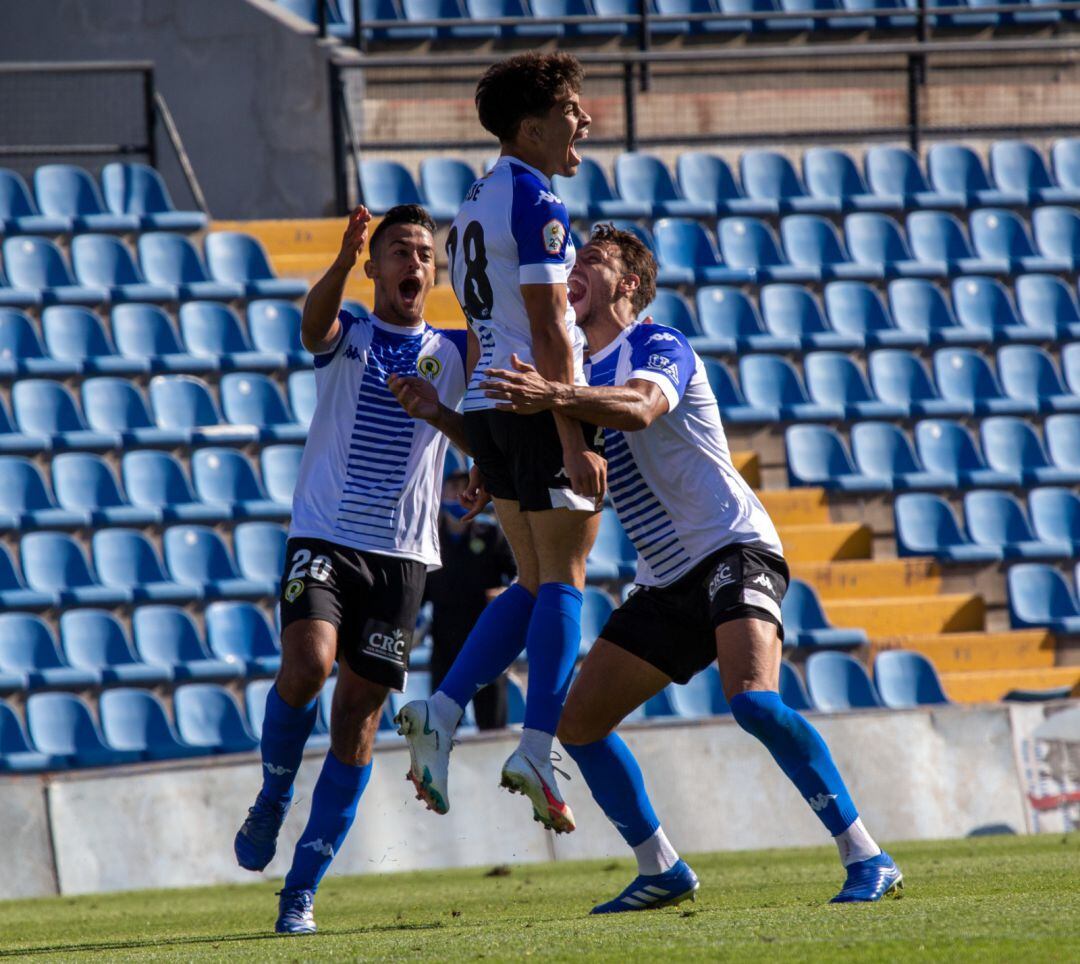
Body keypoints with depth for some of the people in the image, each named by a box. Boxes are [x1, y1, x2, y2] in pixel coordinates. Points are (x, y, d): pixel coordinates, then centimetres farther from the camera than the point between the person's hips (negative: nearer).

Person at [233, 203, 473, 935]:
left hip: (404, 553, 2)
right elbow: (316, 319, -18)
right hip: (325, 536, -2)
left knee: (359, 717, -2)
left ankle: (302, 891, 4)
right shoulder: (347, 337, 5)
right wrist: (344, 259, -39)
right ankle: (272, 800, 4)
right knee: (306, 665, -25)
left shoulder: (453, 354, 12)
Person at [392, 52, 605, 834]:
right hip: (542, 408, -9)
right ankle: (536, 753, -8)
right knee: (562, 581, -4)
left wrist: (486, 457, 24)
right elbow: (548, 330, -18)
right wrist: (575, 443, -20)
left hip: (489, 409, 9)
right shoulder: (537, 205, -12)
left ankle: (442, 712, 1)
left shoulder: (474, 207, 17)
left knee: (533, 584, 13)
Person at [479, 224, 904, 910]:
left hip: (733, 550, -9)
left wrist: (554, 397, -47)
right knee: (578, 723, 3)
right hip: (668, 583, 9)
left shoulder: (659, 346, -8)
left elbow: (639, 408, -31)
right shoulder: (584, 373, 17)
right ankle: (662, 872, 13)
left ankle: (867, 859, -25)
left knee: (753, 700, -29)